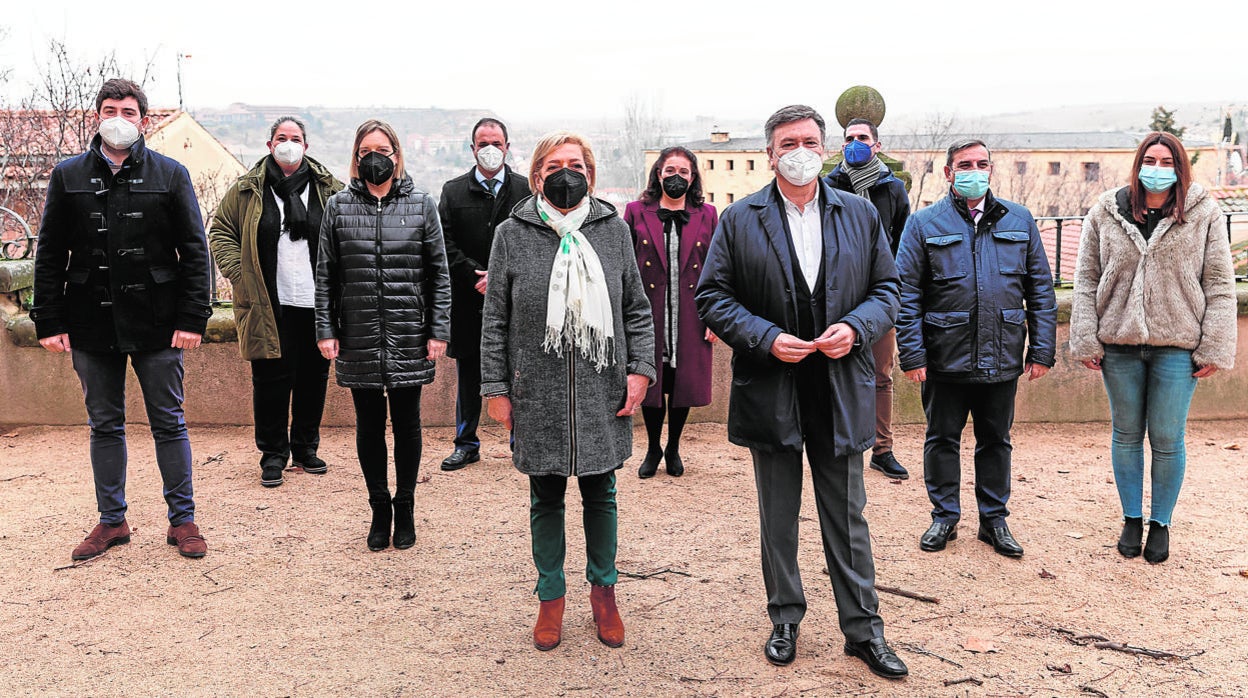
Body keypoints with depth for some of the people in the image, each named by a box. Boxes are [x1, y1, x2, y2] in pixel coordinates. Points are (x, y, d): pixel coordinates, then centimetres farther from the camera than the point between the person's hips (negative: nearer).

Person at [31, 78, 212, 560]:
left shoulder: (170, 175, 2)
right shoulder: (68, 176, 7)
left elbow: (195, 250, -1)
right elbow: (50, 254, 8)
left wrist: (192, 318, -8)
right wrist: (49, 321, 1)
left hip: (156, 322, -2)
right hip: (92, 323, 2)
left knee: (169, 424, 5)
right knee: (104, 426, 11)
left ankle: (182, 520, 16)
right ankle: (112, 521, 24)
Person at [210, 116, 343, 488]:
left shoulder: (329, 189, 7)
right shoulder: (247, 190, 5)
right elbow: (220, 229, 11)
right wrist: (237, 271, -1)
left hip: (317, 303, 2)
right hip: (269, 305, -1)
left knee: (313, 378, 10)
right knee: (271, 380, 1)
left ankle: (306, 447, 25)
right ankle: (273, 453, 14)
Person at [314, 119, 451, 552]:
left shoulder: (421, 205, 3)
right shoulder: (338, 206, 5)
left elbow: (438, 273, 2)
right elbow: (326, 275, 6)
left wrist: (438, 331, -4)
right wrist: (326, 330, 0)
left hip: (408, 338, -1)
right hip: (358, 339, 1)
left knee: (407, 423, 8)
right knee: (369, 425, 8)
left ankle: (405, 508, 24)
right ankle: (380, 509, 23)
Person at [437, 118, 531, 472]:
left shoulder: (527, 190, 4)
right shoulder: (453, 191, 7)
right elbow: (446, 243, 1)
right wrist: (477, 276, -10)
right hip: (468, 298, 1)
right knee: (468, 373, 9)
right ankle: (466, 444, 20)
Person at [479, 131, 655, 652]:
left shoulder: (613, 229, 5)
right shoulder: (512, 234, 0)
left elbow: (637, 308, 8)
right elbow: (495, 320, 1)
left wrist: (640, 369, -2)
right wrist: (495, 388, -2)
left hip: (602, 391, 1)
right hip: (537, 394, -1)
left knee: (601, 493, 12)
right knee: (546, 498, 11)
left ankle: (603, 591, 31)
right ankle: (551, 598, 28)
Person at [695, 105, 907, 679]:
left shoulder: (861, 214, 6)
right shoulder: (740, 219, 0)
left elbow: (887, 287, 7)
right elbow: (712, 296, -2)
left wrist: (856, 327, -13)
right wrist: (765, 338, -16)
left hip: (841, 392, 1)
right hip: (770, 391, -1)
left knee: (847, 517, 10)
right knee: (778, 518, 13)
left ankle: (863, 629, 23)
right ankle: (784, 621, 30)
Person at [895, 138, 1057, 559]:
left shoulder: (1019, 221, 7)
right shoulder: (924, 224, -1)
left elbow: (1041, 289, 7)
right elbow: (907, 293, -5)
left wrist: (1042, 349, 0)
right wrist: (912, 354, -12)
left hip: (1002, 358, 2)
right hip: (945, 356, -2)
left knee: (996, 441, 14)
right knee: (942, 439, 10)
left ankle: (994, 519, 28)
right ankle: (945, 516, 26)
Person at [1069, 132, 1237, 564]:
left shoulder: (1204, 215, 1)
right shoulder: (1106, 213, 3)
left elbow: (1220, 285, 1)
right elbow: (1086, 280, 4)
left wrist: (1214, 348, -4)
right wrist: (1086, 341, -2)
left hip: (1176, 347, -1)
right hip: (1119, 343, 1)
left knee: (1168, 441, 6)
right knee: (1126, 435, 12)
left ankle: (1160, 524, 23)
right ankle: (1132, 519, 27)